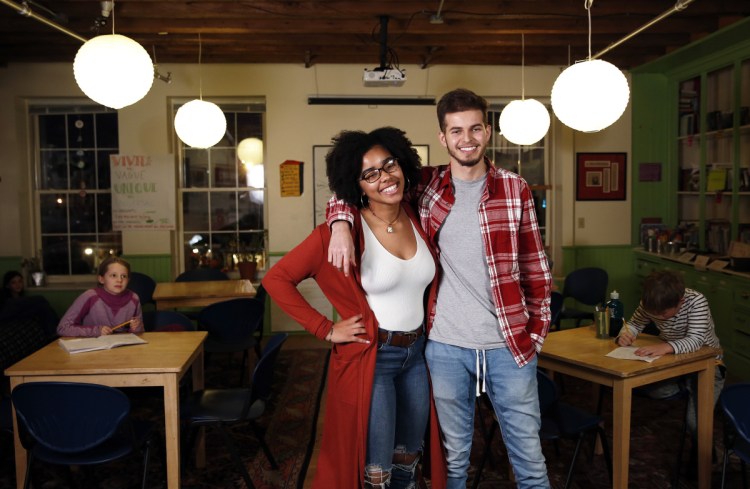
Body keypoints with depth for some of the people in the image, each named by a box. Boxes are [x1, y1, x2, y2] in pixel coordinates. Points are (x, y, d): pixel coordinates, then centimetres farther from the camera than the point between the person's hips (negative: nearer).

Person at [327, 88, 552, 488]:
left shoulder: (515, 188, 1)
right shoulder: (424, 185, 0)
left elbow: (534, 264, 6)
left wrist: (537, 327, 3)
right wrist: (341, 223, -14)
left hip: (510, 345, 0)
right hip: (445, 347, 0)